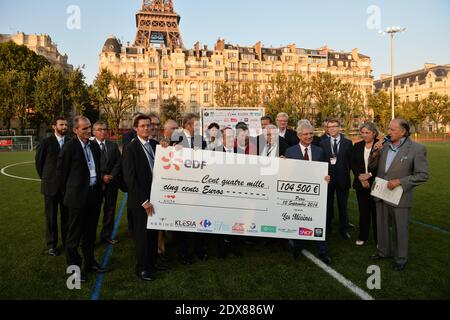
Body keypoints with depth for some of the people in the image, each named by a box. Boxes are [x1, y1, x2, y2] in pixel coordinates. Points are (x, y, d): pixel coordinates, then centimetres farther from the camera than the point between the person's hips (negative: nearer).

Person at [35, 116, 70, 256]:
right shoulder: (46, 142, -5)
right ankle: (51, 244, 22)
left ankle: (67, 241, 24)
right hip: (51, 185, -1)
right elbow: (38, 161, 5)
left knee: (66, 215, 10)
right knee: (51, 216, 9)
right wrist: (44, 178, 9)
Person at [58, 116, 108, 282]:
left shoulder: (94, 146, 8)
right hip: (78, 197, -6)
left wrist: (98, 189, 14)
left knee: (90, 232, 18)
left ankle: (89, 261, 33)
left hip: (94, 195, 6)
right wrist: (69, 193, 2)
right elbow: (62, 172, -5)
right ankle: (74, 266, 21)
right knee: (74, 235, 7)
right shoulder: (69, 147, -11)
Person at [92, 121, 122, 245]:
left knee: (110, 209, 8)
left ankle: (106, 235, 18)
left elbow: (119, 162, 4)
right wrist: (102, 177, -12)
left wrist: (111, 176, -8)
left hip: (112, 182, 4)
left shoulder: (113, 145, 9)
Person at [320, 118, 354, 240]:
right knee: (328, 204, 10)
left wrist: (346, 171, -5)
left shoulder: (348, 143, 1)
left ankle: (344, 228, 25)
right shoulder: (323, 143, 2)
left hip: (342, 178, 0)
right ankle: (328, 227, 24)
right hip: (328, 177, 1)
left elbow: (351, 160, 2)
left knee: (343, 205, 10)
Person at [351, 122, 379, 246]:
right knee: (363, 211, 11)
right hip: (360, 184, 3)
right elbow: (353, 165, 4)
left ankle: (378, 239, 15)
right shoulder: (357, 146, 7)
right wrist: (361, 178, -7)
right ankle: (363, 236, 24)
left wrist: (370, 175, -14)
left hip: (375, 184, -3)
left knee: (376, 211, 2)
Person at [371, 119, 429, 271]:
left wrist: (400, 181, -21)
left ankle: (401, 258, 30)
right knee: (383, 226, 19)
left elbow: (422, 175, -13)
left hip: (400, 197, -5)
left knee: (400, 229, 11)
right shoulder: (384, 146, 3)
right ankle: (384, 251, 39)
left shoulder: (416, 149, -13)